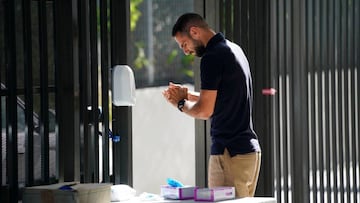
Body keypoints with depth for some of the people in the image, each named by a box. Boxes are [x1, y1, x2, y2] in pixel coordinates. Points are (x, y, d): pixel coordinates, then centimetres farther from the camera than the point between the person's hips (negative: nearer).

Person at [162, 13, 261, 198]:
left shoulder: (213, 57, -13)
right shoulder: (233, 49, 16)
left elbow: (205, 111, -15)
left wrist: (180, 103, 3)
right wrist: (187, 94, 20)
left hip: (230, 154, -9)